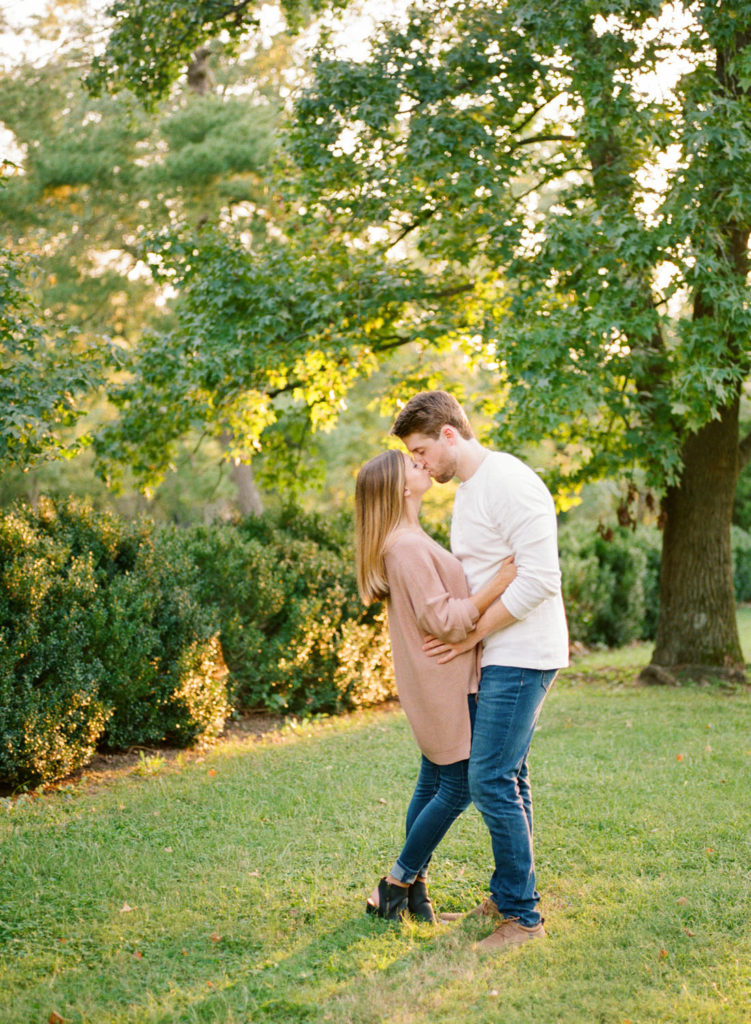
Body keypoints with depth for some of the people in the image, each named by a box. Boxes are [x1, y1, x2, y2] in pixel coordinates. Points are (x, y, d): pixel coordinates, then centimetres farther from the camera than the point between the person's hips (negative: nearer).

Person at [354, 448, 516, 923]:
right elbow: (441, 619, -21)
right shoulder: (406, 546, -19)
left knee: (433, 784, 13)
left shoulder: (412, 541, 15)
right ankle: (397, 882, 7)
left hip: (438, 684, 10)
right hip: (443, 684, -10)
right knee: (457, 787, -3)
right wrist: (497, 585, -25)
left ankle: (414, 885, 20)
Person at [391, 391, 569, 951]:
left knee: (490, 779, -10)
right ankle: (511, 896, 26)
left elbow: (539, 577, -23)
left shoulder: (510, 484, -18)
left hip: (522, 657, -10)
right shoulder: (468, 488, 15)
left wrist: (470, 635, -18)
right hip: (498, 657, 10)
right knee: (508, 778, 15)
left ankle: (522, 915, 0)